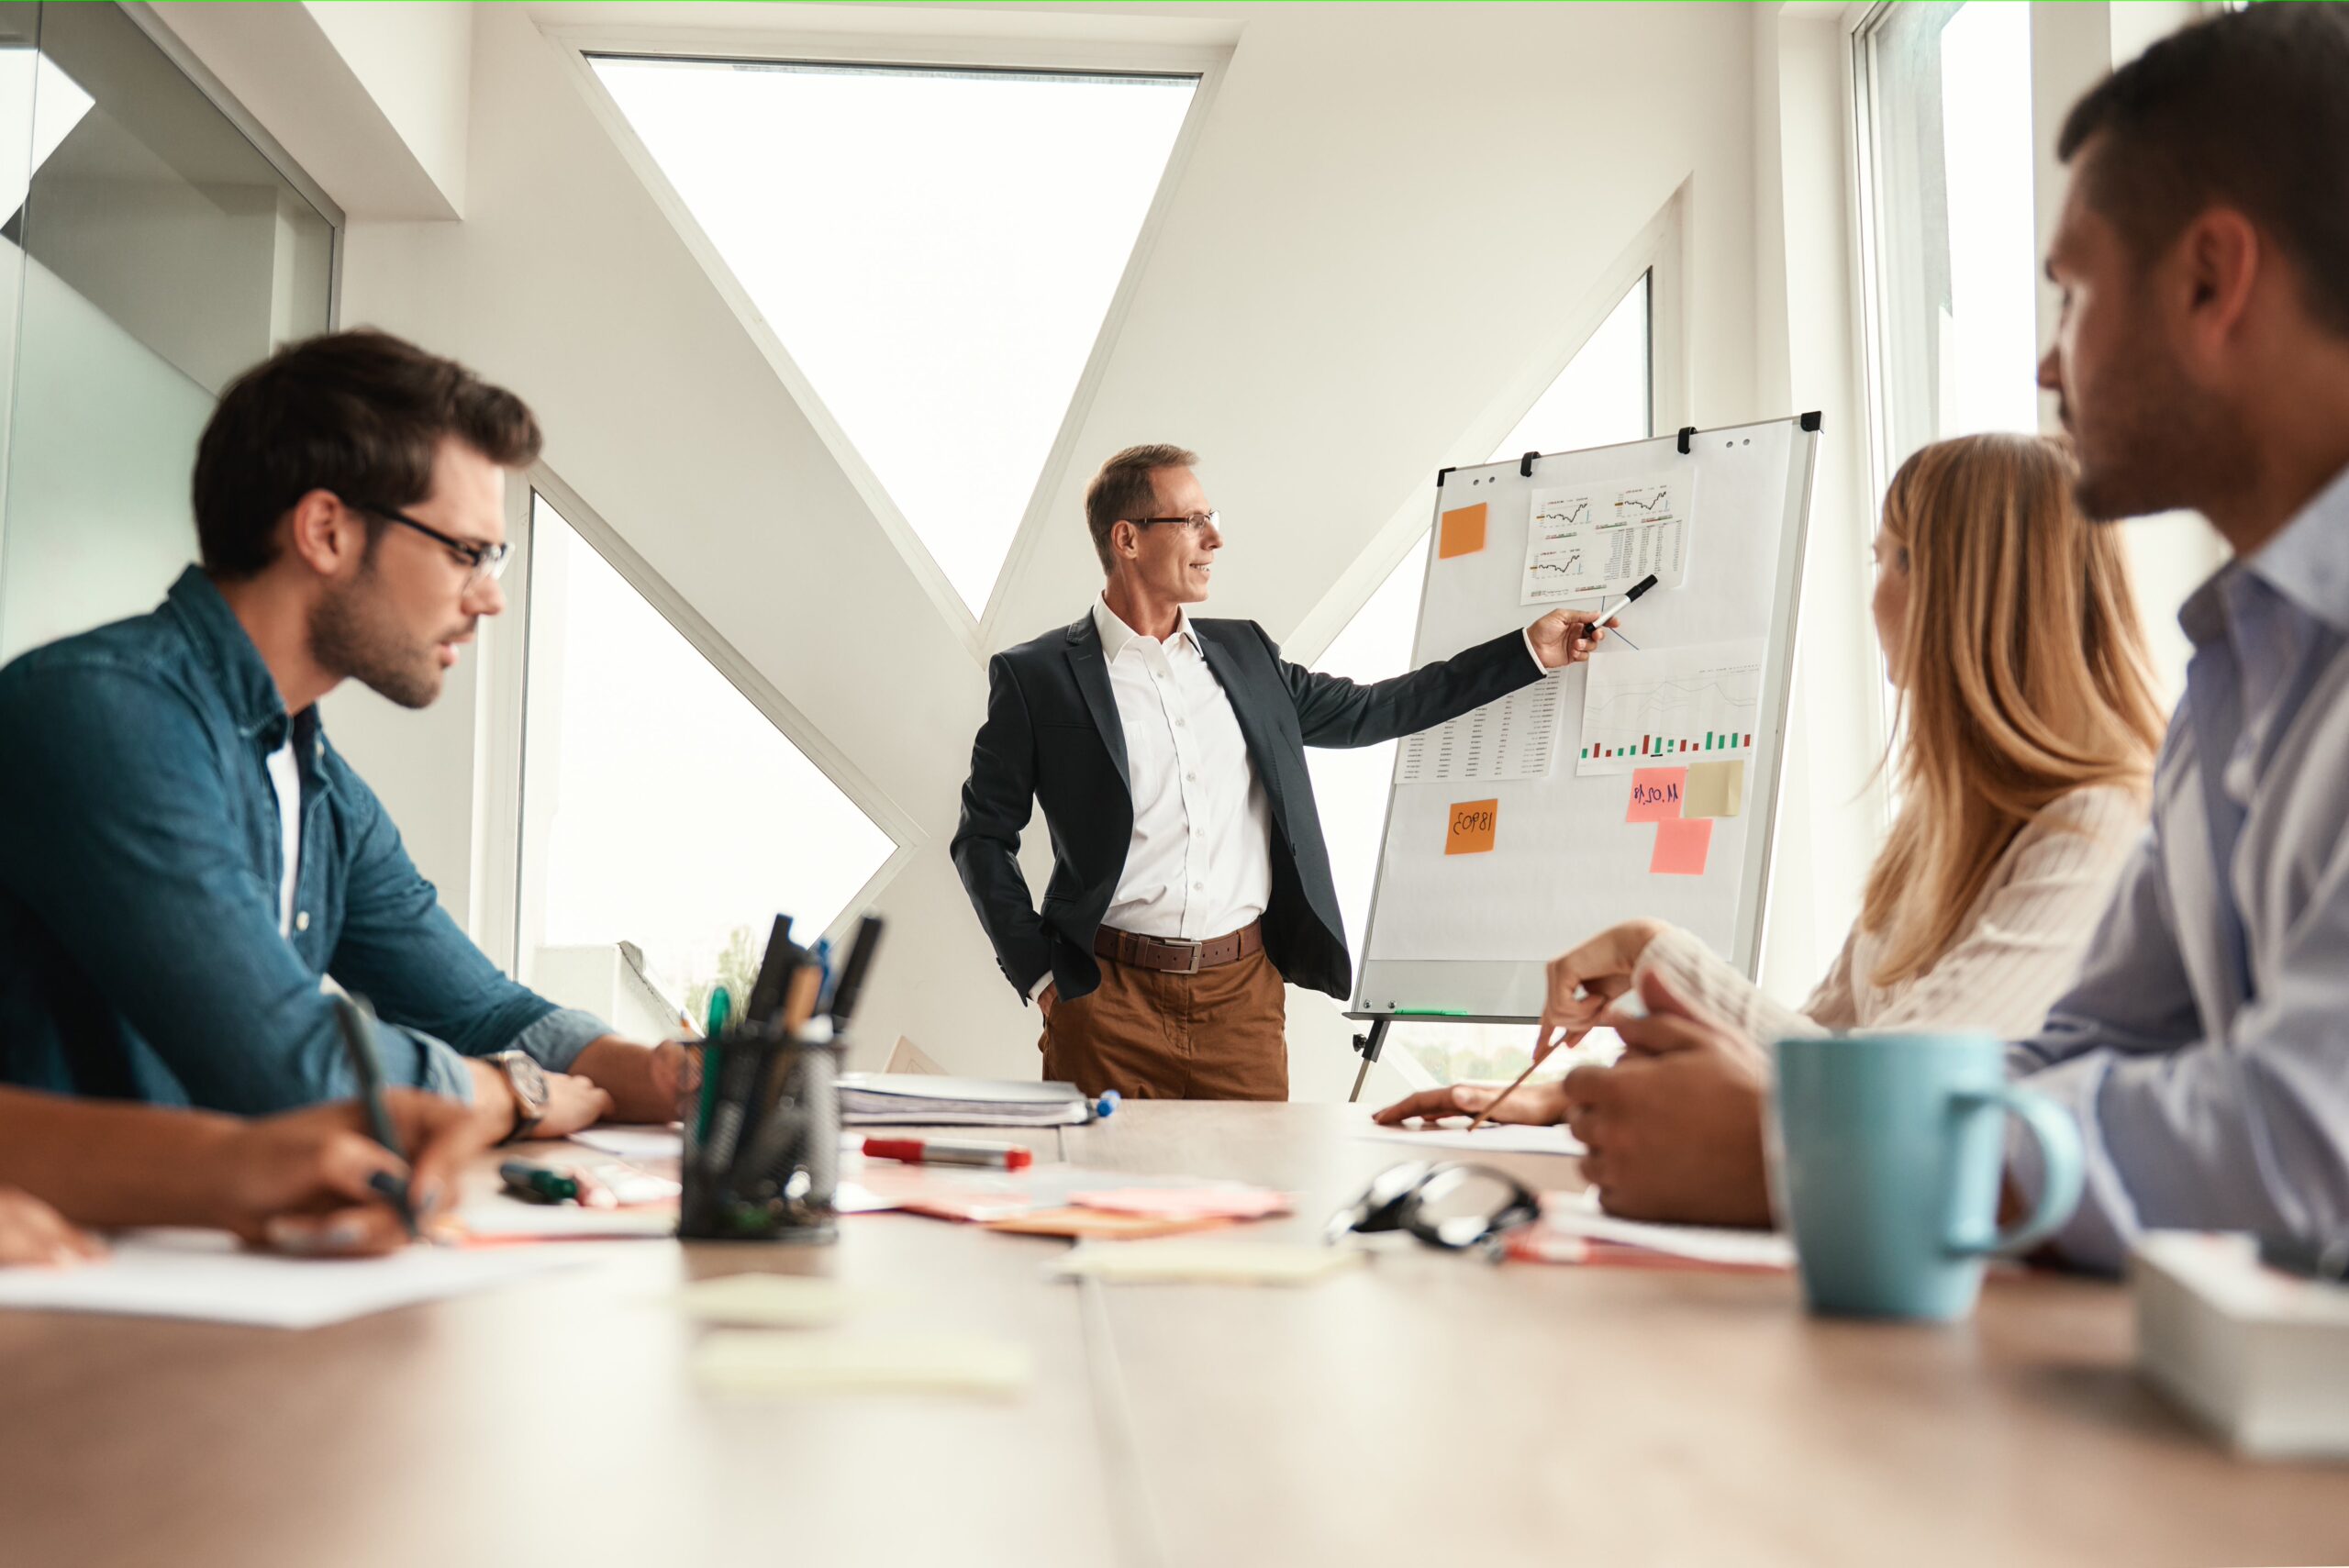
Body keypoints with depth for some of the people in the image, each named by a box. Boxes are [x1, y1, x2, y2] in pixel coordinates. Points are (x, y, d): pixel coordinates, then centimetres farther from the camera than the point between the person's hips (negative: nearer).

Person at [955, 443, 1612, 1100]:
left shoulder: (1244, 653, 14)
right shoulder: (1035, 676, 0)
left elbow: (1366, 712, 20)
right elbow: (984, 836, 3)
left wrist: (1530, 651, 18)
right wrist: (1039, 973, -5)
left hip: (1242, 996, 4)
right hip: (1109, 996, -3)